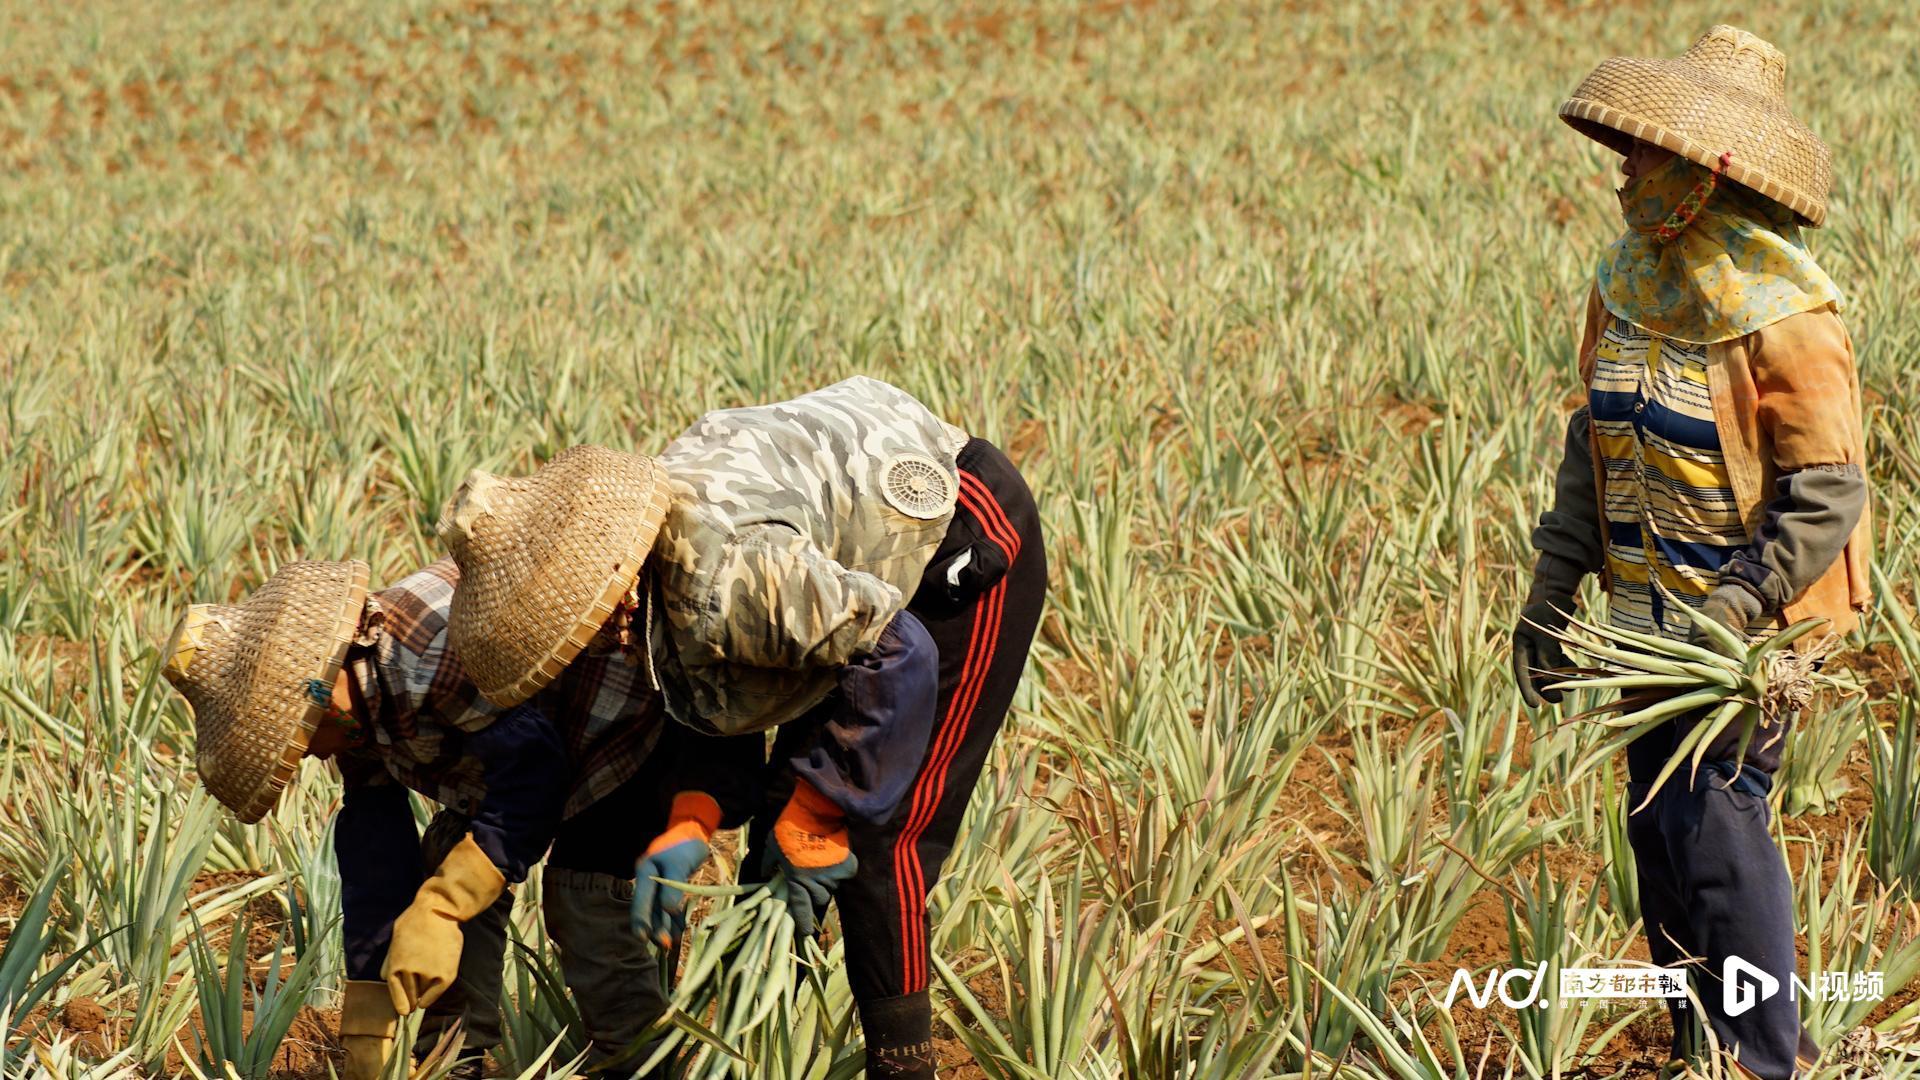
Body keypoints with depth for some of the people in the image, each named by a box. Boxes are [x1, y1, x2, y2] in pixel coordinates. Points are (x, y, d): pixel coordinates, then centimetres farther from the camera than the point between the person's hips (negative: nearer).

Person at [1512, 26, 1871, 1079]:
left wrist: (1729, 619, -23)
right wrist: (1550, 590, 9)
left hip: (1747, 619, -7)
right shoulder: (1630, 281, 5)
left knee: (1712, 823, -9)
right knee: (1659, 826, 12)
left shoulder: (1785, 319, -18)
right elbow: (1594, 442, 13)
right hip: (1652, 616, 7)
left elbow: (1826, 497, -18)